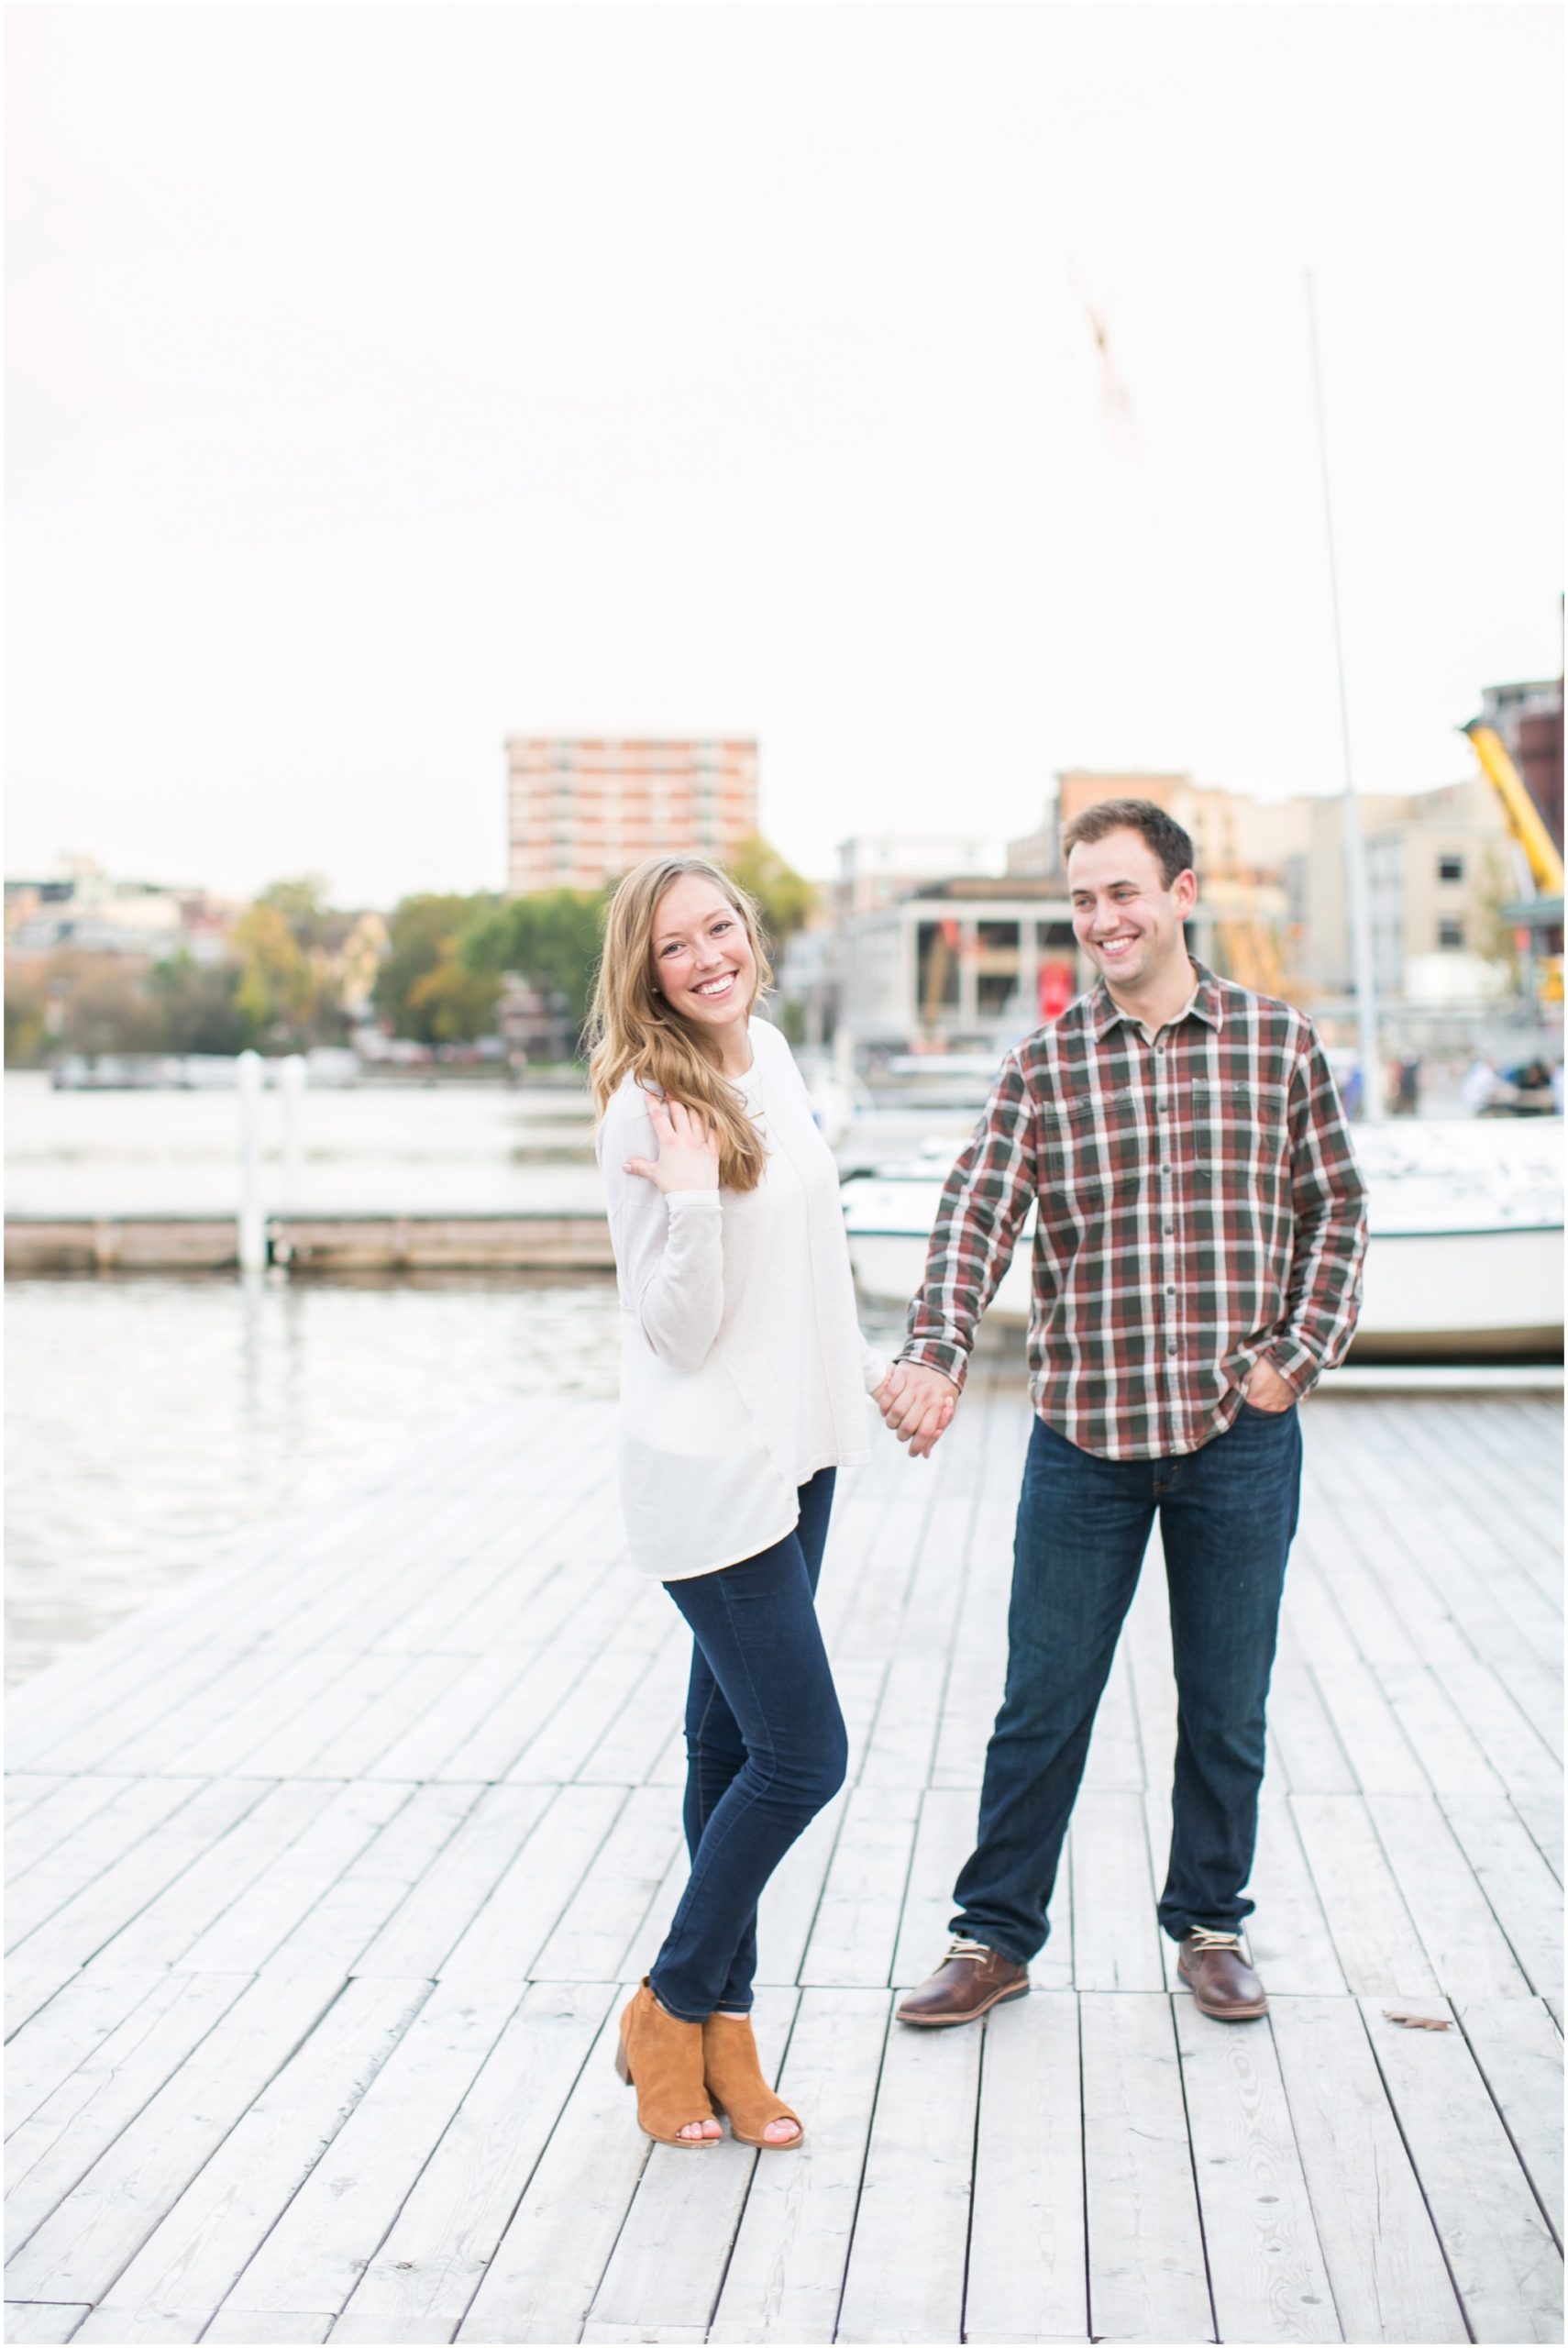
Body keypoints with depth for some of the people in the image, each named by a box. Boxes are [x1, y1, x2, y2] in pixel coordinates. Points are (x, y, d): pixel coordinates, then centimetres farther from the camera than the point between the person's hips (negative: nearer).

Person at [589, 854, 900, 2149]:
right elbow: (679, 1331, -18)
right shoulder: (648, 1110, -17)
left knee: (735, 1740, 14)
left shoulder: (771, 1053, 7)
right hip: (711, 1470, -8)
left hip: (797, 1451, 8)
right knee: (801, 1754, -5)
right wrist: (690, 1198, -33)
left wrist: (867, 1364, 26)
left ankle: (722, 2022, 25)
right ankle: (670, 2010, 15)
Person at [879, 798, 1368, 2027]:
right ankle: (996, 1935, 24)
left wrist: (1300, 1353, -2)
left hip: (1241, 1435, 0)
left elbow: (1337, 1210, 9)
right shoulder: (1041, 1065, 1)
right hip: (1084, 1433, 0)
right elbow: (977, 1215, -10)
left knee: (1227, 1704, 13)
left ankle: (1211, 1923, 33)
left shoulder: (1279, 1043, 2)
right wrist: (937, 1353, -26)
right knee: (1042, 1704, 8)